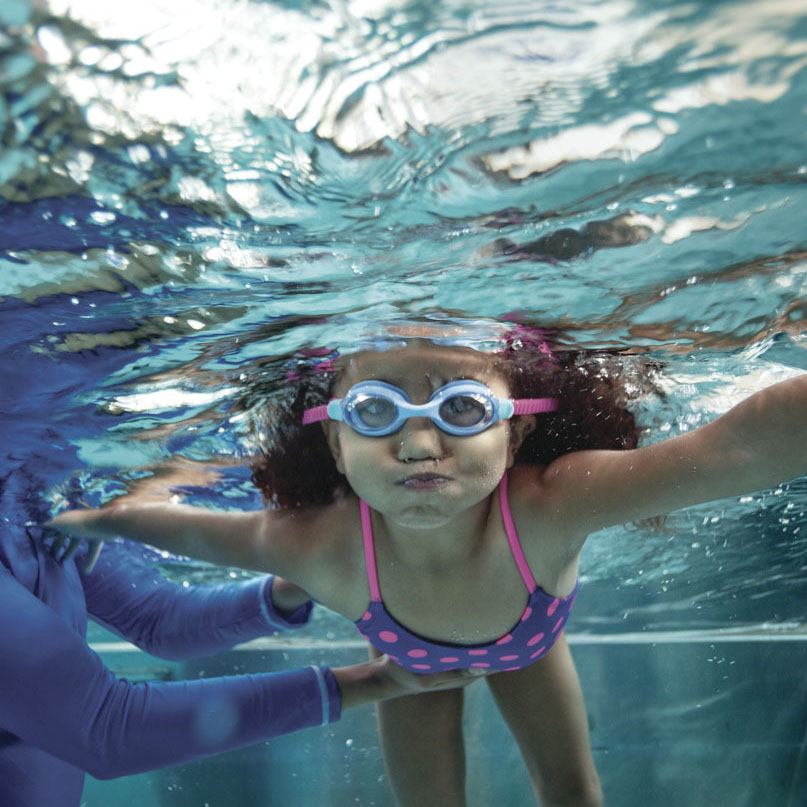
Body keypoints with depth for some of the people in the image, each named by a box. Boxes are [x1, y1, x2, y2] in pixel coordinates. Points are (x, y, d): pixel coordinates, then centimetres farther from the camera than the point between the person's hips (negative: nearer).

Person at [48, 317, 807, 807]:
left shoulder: (547, 508, -49)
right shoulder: (322, 548, -43)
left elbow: (734, 446, -63)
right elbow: (198, 530, -22)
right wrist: (99, 518, -8)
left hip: (526, 638, 1)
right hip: (411, 651, 0)